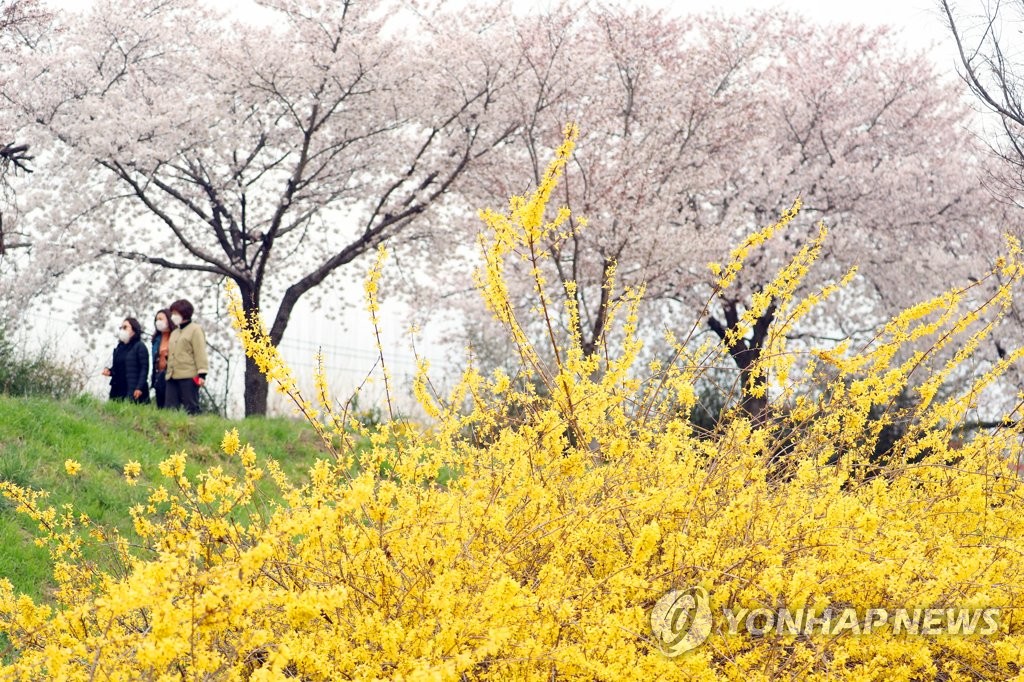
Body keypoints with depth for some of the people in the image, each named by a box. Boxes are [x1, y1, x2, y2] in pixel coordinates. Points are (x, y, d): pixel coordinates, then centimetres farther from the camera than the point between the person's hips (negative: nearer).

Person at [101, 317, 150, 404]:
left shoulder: (139, 346, -2)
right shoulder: (119, 348, 18)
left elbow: (144, 368, -9)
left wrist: (139, 388, -17)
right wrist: (109, 371, 2)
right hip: (117, 390, 7)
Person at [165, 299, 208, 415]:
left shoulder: (195, 330, 1)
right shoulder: (174, 333, 25)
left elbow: (200, 353, -7)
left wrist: (202, 374, -15)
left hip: (188, 377, -8)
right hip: (172, 377, 8)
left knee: (191, 408, -7)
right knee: (169, 408, 1)